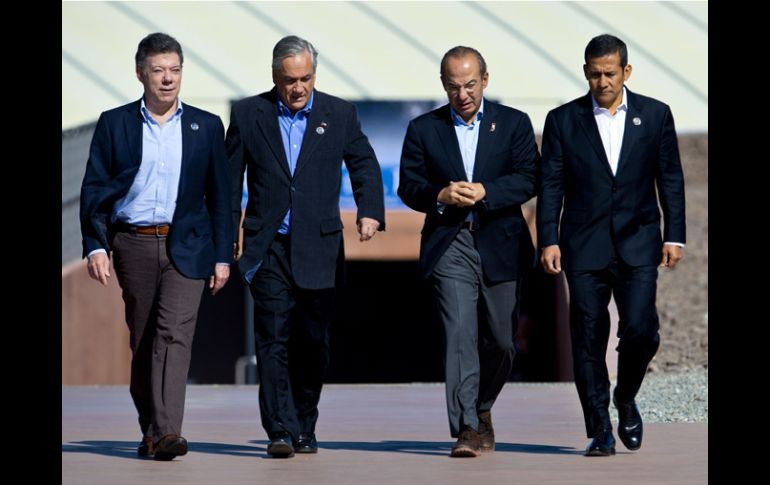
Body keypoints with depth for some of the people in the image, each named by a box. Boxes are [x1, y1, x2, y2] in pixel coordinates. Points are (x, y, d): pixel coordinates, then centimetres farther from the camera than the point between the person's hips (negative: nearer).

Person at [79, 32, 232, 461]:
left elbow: (220, 195, 8)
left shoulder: (206, 127, 8)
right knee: (142, 341, 7)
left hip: (186, 248, -1)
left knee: (174, 334, -15)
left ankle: (167, 433, -24)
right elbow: (94, 189, 4)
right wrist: (95, 246, -6)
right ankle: (150, 430, 19)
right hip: (134, 245, 1)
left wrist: (222, 255, 3)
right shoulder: (114, 124, 6)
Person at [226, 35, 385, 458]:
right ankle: (280, 432, -12)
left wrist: (370, 212, -7)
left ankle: (304, 429, 18)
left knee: (314, 343, 5)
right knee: (273, 339, -10)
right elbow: (229, 177, 7)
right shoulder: (248, 114, 4)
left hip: (319, 247, 1)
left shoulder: (339, 114, 5)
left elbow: (364, 165, 10)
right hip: (268, 246, -1)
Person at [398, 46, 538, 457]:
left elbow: (527, 179, -4)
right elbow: (408, 186, 4)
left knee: (501, 341, 9)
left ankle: (481, 408, 33)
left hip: (500, 247, 1)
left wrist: (484, 191, -19)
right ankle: (467, 428, -15)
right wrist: (440, 196, -16)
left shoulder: (513, 123, 6)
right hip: (449, 246, -1)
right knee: (460, 335, -13)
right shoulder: (423, 129, 8)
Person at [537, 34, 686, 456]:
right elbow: (550, 185, 3)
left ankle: (626, 399, 19)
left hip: (637, 243, 0)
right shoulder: (563, 120, 4)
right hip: (584, 246, 0)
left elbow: (670, 179, 8)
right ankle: (600, 431, 6)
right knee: (588, 338, -1)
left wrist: (674, 235, 2)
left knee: (640, 330, -10)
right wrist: (548, 240, -6)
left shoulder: (655, 115, 6)